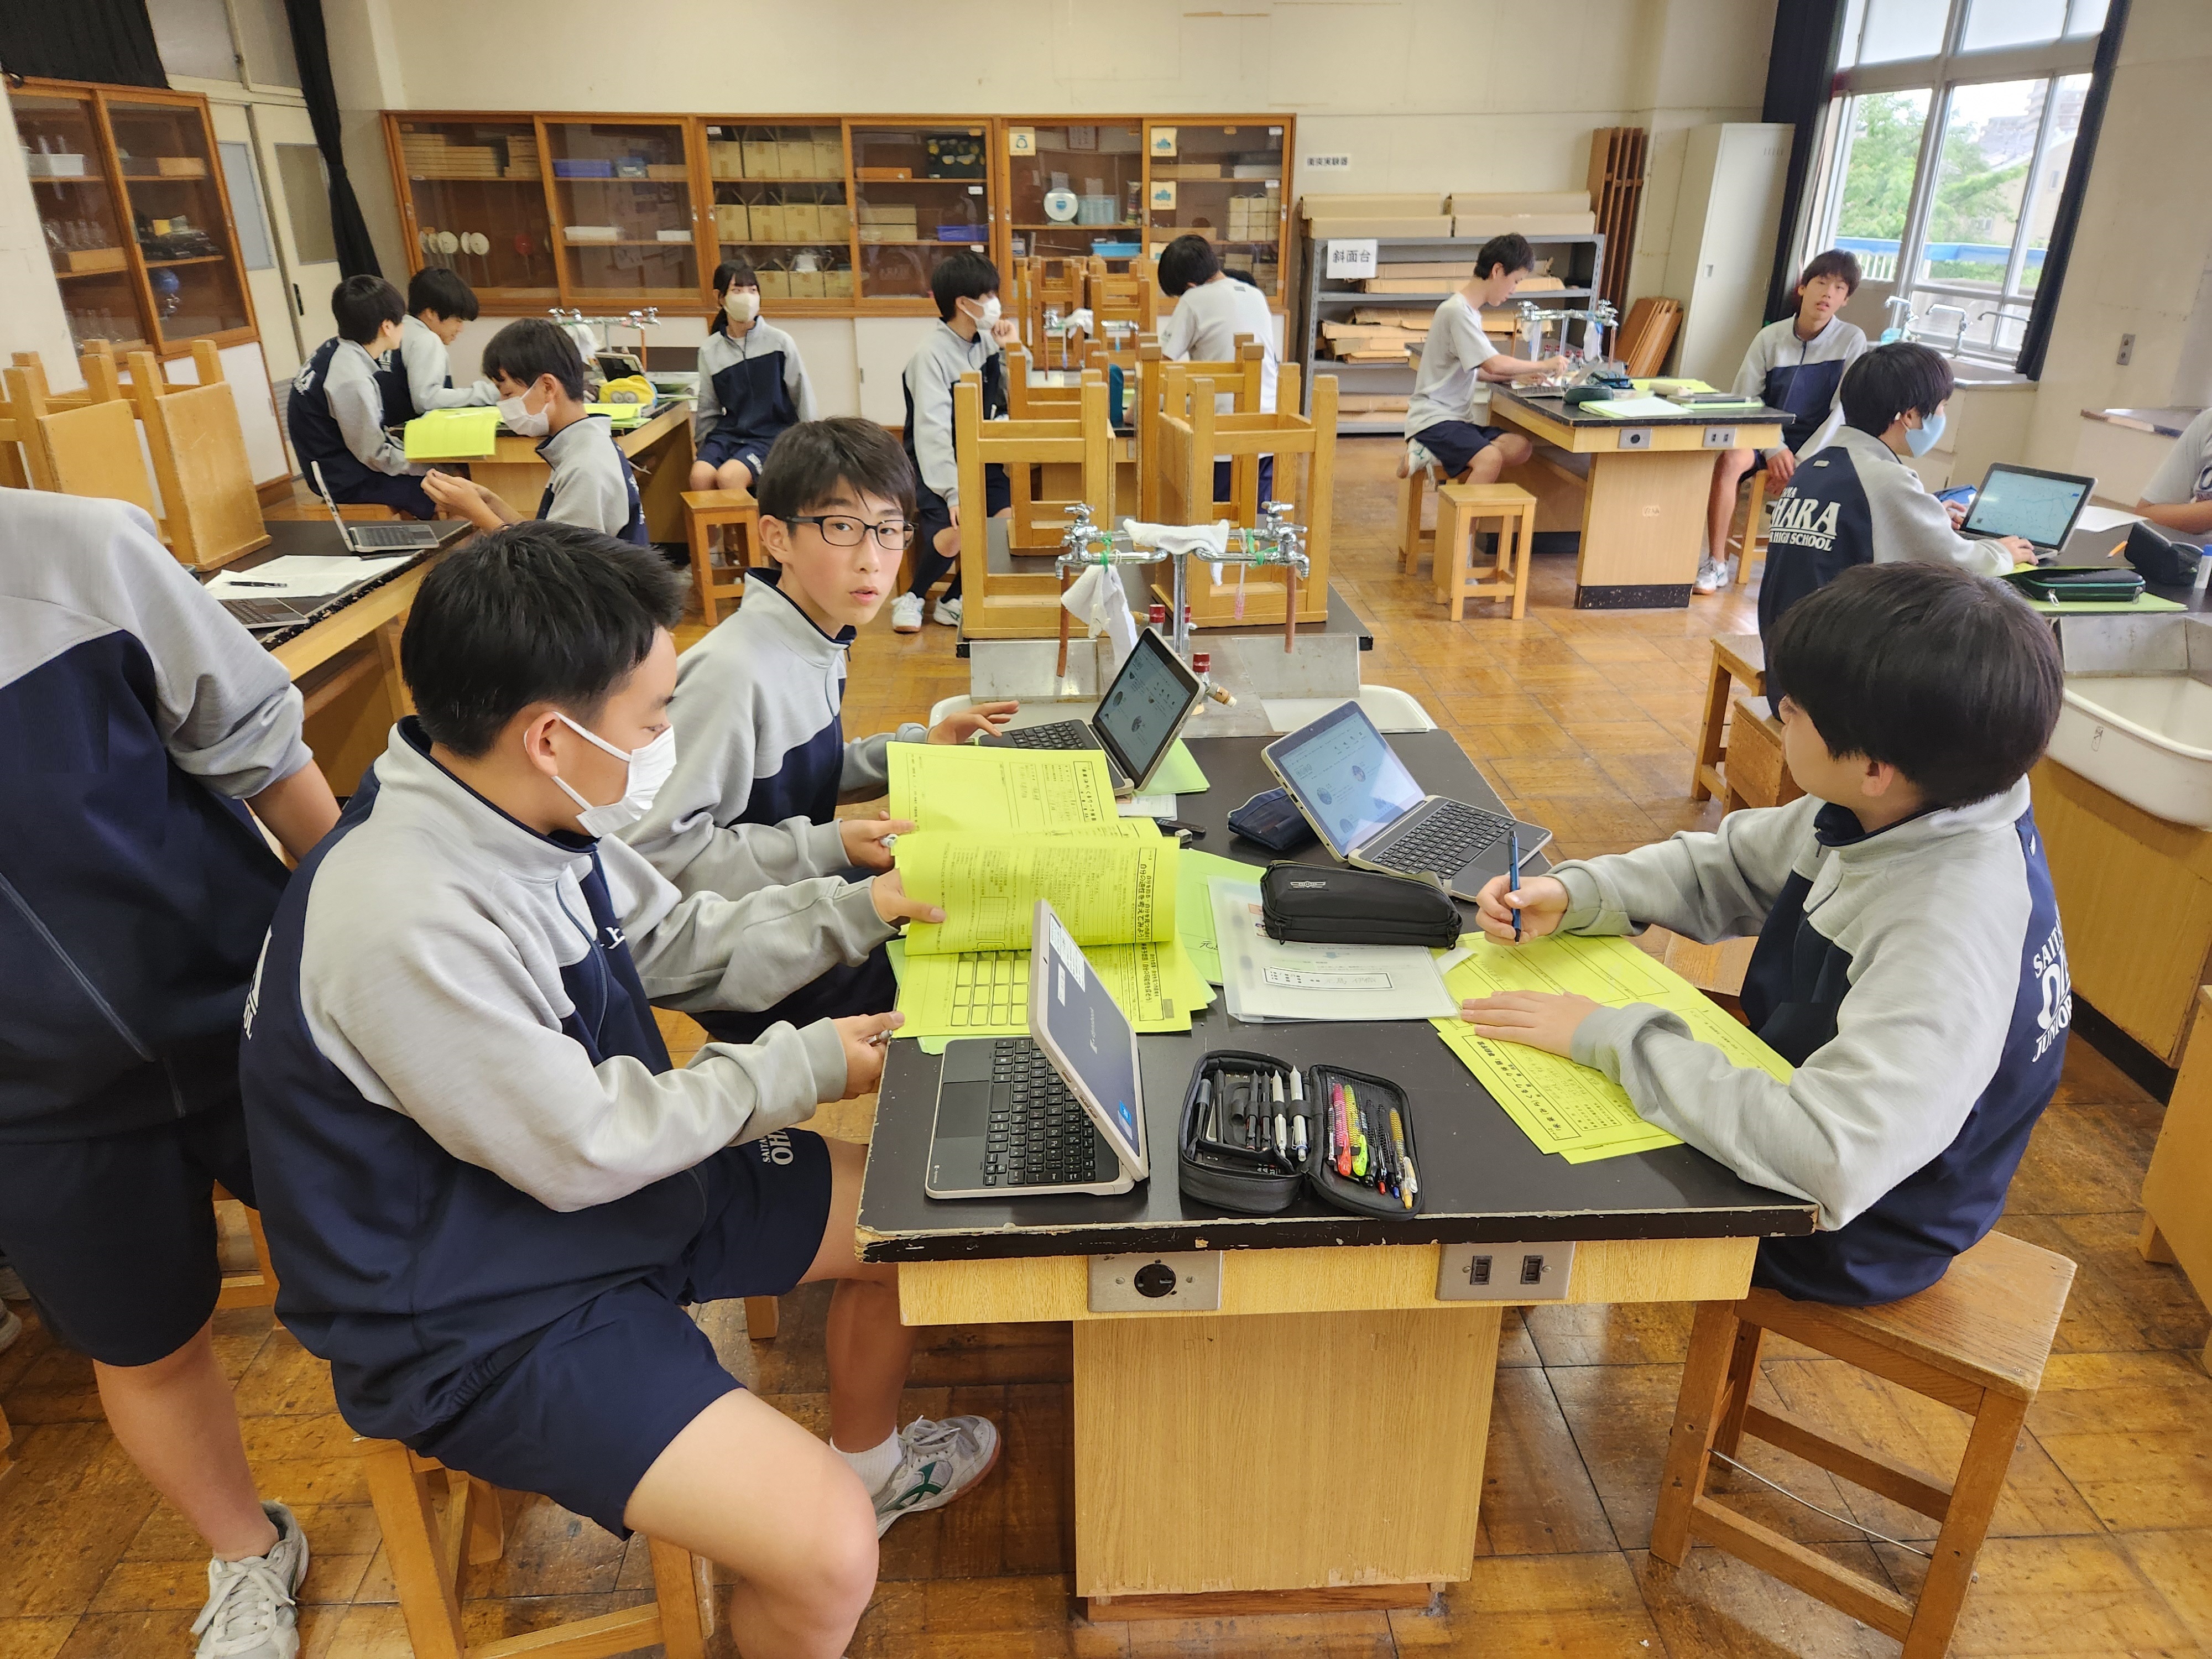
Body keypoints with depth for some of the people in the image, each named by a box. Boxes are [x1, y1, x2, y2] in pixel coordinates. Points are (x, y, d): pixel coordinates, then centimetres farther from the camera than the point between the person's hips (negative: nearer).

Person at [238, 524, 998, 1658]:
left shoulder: (528, 813, -7)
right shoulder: (406, 925, -33)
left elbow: (683, 945, 9)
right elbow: (585, 1152, -24)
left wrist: (858, 909, 0)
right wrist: (804, 1066, -15)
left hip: (617, 1182, 9)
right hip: (484, 1312, -8)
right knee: (827, 1554, -21)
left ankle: (868, 1458, 40)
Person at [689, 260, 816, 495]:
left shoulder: (780, 342, -2)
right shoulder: (710, 351, 7)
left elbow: (803, 398, 3)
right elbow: (708, 409, 14)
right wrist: (705, 449, 11)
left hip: (773, 433, -3)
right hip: (729, 432, 3)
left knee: (729, 476, -29)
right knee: (700, 476, -25)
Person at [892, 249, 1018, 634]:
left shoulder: (987, 342, 5)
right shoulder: (933, 352, -17)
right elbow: (932, 429, -27)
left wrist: (1013, 352, -4)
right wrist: (954, 493, -37)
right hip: (935, 463, -7)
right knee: (953, 534, -29)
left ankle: (953, 601, 1)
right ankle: (912, 597, 3)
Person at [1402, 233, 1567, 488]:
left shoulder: (1469, 311, 16)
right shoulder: (1457, 311, -13)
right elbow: (1494, 364, -18)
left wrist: (1519, 375, 10)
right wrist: (1543, 366, -5)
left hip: (1456, 418, 10)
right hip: (1434, 419, -10)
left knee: (1521, 447, -13)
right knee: (1491, 459, -32)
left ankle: (1433, 454, -9)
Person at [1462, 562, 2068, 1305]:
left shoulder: (1954, 933, -38)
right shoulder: (1892, 814, -12)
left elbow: (1830, 1159, -45)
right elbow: (1727, 867, 3)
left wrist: (1611, 1036, -37)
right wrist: (1572, 895, -13)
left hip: (1847, 1237, -7)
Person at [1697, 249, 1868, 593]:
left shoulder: (1852, 340, -3)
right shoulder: (1770, 337, 0)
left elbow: (1844, 410, -7)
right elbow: (1742, 401, -1)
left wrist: (1802, 462, -18)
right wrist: (1775, 450, -15)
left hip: (1817, 448, -1)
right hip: (1767, 438, 1)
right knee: (1729, 461, -30)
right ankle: (1716, 563, -23)